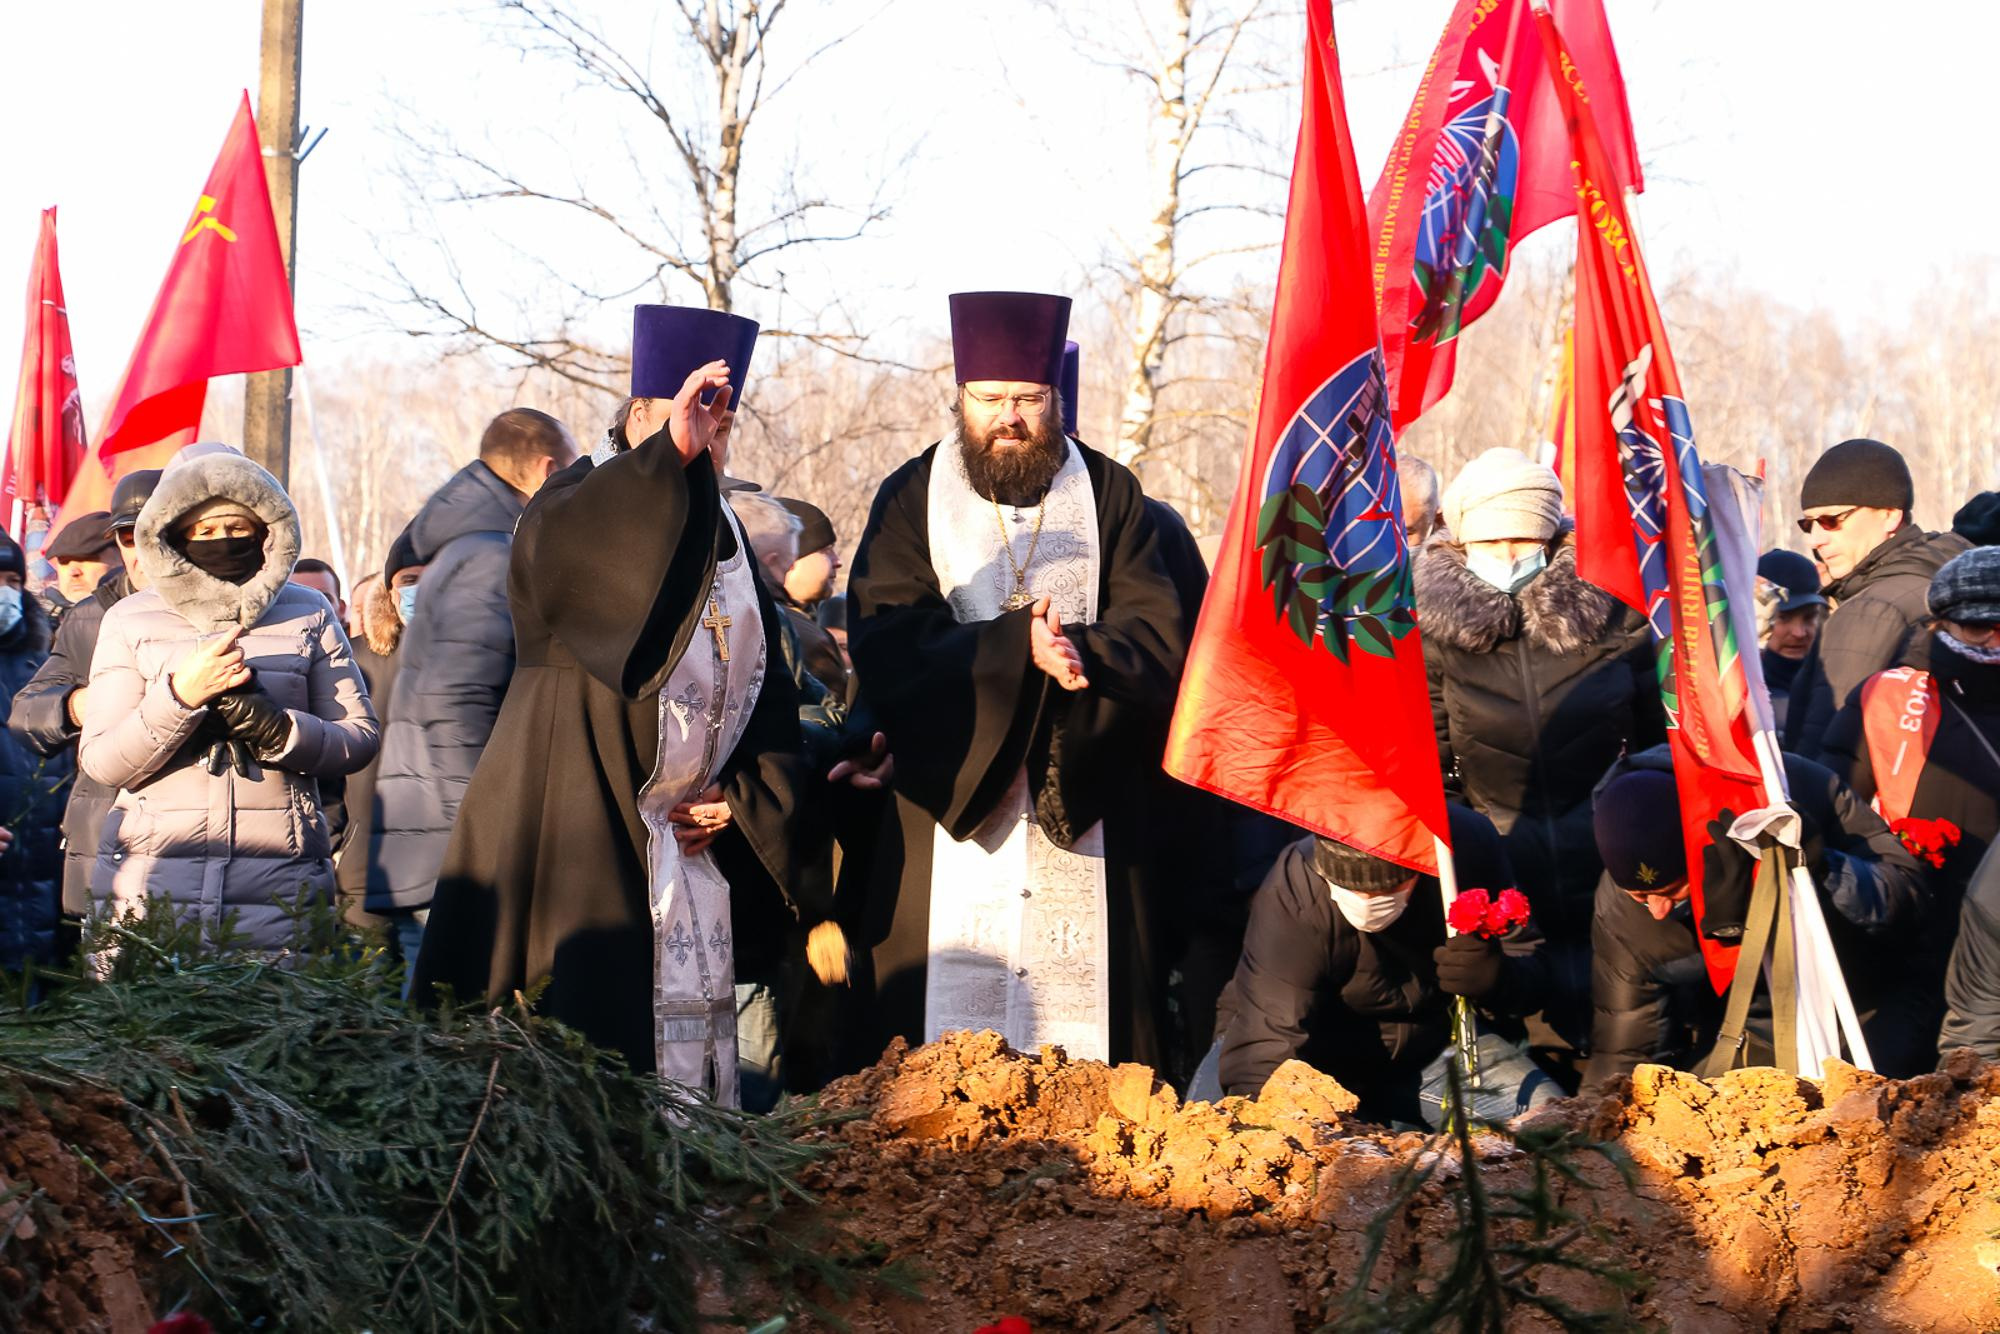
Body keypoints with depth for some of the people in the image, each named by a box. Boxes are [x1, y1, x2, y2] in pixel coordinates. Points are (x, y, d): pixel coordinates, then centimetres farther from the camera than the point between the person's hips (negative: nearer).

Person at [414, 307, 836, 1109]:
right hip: (576, 826, -7)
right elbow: (550, 545, -30)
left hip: (690, 832, 7)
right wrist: (671, 451, -39)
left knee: (690, 1032, 6)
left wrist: (740, 797, 3)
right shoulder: (583, 506, -3)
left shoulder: (726, 543, 16)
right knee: (580, 1036, -13)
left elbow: (764, 698, 20)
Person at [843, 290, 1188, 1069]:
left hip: (1082, 804, 1)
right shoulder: (911, 500, 6)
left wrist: (1083, 652, -22)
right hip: (950, 796, -1)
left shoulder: (1109, 496, 9)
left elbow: (1160, 639, -1)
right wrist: (1017, 646, -20)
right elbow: (884, 649, -8)